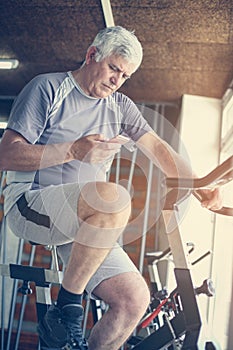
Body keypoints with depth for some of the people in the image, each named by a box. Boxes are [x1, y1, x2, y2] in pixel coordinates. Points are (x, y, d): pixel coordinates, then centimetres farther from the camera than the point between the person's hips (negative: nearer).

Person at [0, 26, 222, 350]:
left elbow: (157, 147, 8)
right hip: (29, 205, -5)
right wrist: (73, 151, -22)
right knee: (114, 197, -36)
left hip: (85, 224, 6)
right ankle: (66, 310, -19)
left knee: (135, 300, -13)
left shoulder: (120, 106, 16)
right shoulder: (48, 87, -1)